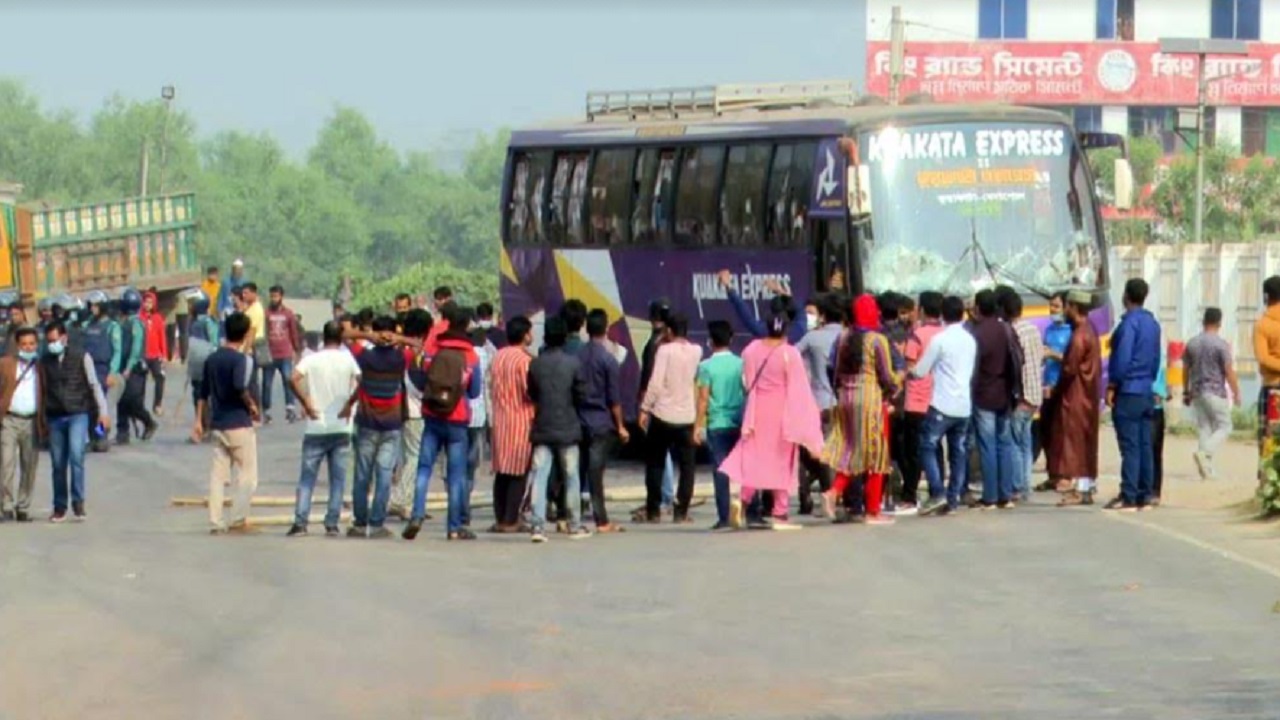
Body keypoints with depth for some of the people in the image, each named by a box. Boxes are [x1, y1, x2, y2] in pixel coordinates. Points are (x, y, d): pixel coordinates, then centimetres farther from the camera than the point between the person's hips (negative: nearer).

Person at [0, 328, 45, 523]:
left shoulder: (41, 368, 10)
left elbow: (46, 397, 11)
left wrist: (44, 424, 5)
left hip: (32, 422, 2)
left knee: (29, 467, 4)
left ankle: (23, 509, 12)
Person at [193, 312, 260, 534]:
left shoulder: (212, 359, 9)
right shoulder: (241, 359, -13)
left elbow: (203, 392, 13)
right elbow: (240, 388, -27)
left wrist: (199, 420, 18)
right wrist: (251, 406, -10)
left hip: (218, 423, 6)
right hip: (239, 424, -6)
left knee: (218, 474, 7)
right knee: (247, 474, 2)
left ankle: (217, 522, 4)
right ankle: (238, 520, -4)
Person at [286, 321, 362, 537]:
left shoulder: (312, 360, -1)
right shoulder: (348, 360, 0)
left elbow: (293, 378, -16)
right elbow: (362, 382, -13)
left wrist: (305, 402, -7)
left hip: (316, 428, 0)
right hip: (341, 428, 0)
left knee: (307, 477, 4)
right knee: (337, 479, 7)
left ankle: (300, 522, -5)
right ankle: (331, 524, 3)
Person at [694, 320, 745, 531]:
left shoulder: (707, 366, -5)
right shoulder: (741, 364, 3)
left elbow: (703, 398, -6)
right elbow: (748, 392, 7)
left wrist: (698, 426, -2)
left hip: (717, 424, -2)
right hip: (740, 424, 3)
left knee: (721, 470, -1)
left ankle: (724, 518, -5)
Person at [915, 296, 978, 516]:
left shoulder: (939, 340, -11)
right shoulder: (970, 340, 9)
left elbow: (920, 371, -6)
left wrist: (910, 372, 15)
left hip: (942, 405, -6)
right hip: (964, 405, 6)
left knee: (928, 447, 0)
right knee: (958, 453, 8)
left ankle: (937, 494, -12)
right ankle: (953, 500, 6)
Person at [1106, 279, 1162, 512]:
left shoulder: (1129, 322, -13)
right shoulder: (1153, 324, 12)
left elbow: (1122, 358, -18)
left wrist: (1112, 386, -11)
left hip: (1128, 392, -8)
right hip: (1146, 392, 8)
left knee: (1130, 446, -8)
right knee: (1144, 446, 8)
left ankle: (1129, 497, -10)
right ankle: (1144, 496, 9)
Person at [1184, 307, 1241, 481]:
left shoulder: (1192, 343, 6)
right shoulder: (1221, 344, -11)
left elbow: (1185, 370, 12)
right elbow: (1229, 371, -11)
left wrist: (1186, 392, 21)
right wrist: (1236, 393, -3)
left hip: (1197, 393, 5)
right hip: (1215, 393, -5)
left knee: (1203, 428, 9)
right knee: (1224, 427, 3)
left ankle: (1208, 467, 6)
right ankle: (1204, 452, -19)